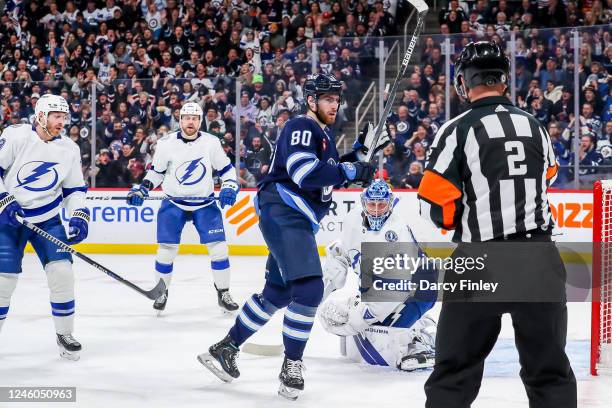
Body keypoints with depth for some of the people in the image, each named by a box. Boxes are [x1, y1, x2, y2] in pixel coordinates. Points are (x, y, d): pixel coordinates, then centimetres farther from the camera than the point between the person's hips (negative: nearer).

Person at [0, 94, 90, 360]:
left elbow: (74, 189, 7)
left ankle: (65, 335, 6)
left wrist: (79, 216, -8)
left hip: (48, 220, 3)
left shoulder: (69, 149, 0)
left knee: (62, 272, -9)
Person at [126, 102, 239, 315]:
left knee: (218, 247, -6)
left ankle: (223, 294, 8)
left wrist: (229, 187, -13)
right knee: (167, 249, -4)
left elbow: (226, 169, 3)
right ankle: (161, 292, 16)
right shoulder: (166, 143, -7)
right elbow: (156, 171, 6)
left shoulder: (211, 142, -6)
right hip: (173, 203, 0)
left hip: (205, 203, 1)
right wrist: (142, 189, -5)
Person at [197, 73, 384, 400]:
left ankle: (225, 348, 27)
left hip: (298, 221, 11)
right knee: (309, 288, -19)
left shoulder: (324, 134, 20)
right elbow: (304, 172, -27)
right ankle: (292, 366, -9)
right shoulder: (301, 128, -12)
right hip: (282, 214, -11)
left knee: (277, 293, 16)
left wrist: (359, 153, 15)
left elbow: (328, 178, 25)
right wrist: (351, 171, -21)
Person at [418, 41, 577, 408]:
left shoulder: (458, 131, -7)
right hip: (540, 260, 3)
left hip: (483, 261, -3)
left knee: (456, 368, 6)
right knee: (549, 367, 12)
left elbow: (435, 207, -9)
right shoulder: (535, 126, 7)